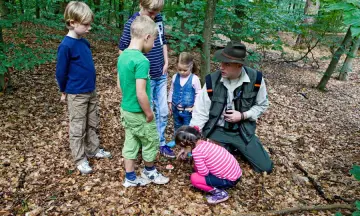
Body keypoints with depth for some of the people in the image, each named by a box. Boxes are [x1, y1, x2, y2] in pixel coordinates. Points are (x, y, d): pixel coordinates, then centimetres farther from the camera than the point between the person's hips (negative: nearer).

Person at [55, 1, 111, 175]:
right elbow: (61, 72, -13)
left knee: (92, 124, 19)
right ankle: (80, 159, 21)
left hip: (91, 91, 8)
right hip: (76, 95, -7)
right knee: (78, 128, 7)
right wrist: (64, 91, -1)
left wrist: (91, 86, 16)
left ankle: (93, 149, 37)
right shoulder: (66, 46, -20)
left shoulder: (84, 42, 4)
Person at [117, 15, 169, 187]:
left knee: (130, 143, 18)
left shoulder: (122, 56, 1)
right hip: (138, 113, -8)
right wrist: (149, 113, -15)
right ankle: (150, 172, 37)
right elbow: (141, 93, -28)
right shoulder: (142, 61, -26)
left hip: (125, 109, 8)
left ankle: (130, 178, 31)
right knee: (151, 142, 15)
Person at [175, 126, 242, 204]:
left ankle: (220, 193, 1)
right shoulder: (204, 143, 3)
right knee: (197, 166, 16)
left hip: (229, 180, -9)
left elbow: (204, 173, -17)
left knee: (194, 178, -6)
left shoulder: (196, 151, -22)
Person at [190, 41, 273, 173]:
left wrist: (243, 116, -16)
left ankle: (237, 147, 26)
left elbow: (262, 105, 2)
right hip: (217, 131, -1)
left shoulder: (255, 78, -14)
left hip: (243, 130, 1)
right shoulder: (212, 81, -17)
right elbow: (200, 113, -13)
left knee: (265, 168, 2)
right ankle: (229, 148, 19)